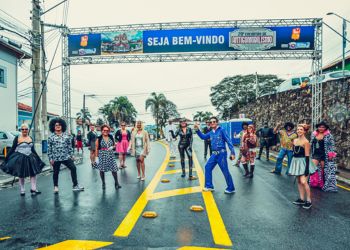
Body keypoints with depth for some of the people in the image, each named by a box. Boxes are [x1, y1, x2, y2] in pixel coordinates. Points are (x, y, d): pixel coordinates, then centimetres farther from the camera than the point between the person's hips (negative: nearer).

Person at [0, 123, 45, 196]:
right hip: (20, 158, -4)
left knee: (33, 173, 0)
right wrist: (7, 157, -6)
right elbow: (12, 149, -1)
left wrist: (38, 158, 17)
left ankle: (33, 189, 6)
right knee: (21, 175, 6)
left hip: (30, 158, 4)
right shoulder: (17, 138, -4)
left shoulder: (30, 138, 8)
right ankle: (22, 190, 18)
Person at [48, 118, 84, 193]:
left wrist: (71, 155, 6)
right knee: (56, 172, 8)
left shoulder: (66, 135, 6)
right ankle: (55, 187, 27)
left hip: (66, 157, 2)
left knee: (73, 168, -2)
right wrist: (50, 158, -4)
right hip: (56, 158, -2)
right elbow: (49, 148, -1)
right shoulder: (51, 137, -1)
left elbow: (69, 146, 9)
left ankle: (75, 185, 8)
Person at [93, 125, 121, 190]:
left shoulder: (111, 137, 6)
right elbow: (96, 149, -3)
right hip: (102, 156, -2)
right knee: (102, 170, 6)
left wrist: (112, 147, -7)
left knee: (114, 169, -2)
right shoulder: (99, 139, -3)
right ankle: (103, 183, 24)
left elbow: (114, 145, 15)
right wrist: (96, 157, -8)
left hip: (110, 155, 2)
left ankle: (116, 183, 11)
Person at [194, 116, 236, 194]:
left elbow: (229, 141, -10)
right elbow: (203, 137, 24)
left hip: (221, 153, -7)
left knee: (225, 171, -2)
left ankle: (231, 189, 12)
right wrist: (197, 130, 9)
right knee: (208, 167, 9)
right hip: (214, 154, 7)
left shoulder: (221, 131, -8)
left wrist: (232, 153, -16)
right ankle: (209, 186, 21)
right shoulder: (211, 133, 10)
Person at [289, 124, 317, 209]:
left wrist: (307, 168, -17)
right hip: (296, 162, 7)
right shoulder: (295, 140, 7)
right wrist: (292, 163, 15)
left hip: (303, 162, -7)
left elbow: (307, 156, -14)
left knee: (303, 181, -12)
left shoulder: (306, 142, -12)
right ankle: (302, 199, 21)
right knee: (299, 181, 11)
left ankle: (309, 201, 2)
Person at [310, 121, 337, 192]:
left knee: (324, 169, 4)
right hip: (316, 154, 3)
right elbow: (311, 144, 14)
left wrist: (331, 154, -12)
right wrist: (311, 153, 14)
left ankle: (324, 184, 18)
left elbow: (332, 145, -5)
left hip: (324, 155, -3)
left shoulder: (328, 135, -6)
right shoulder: (313, 134, 5)